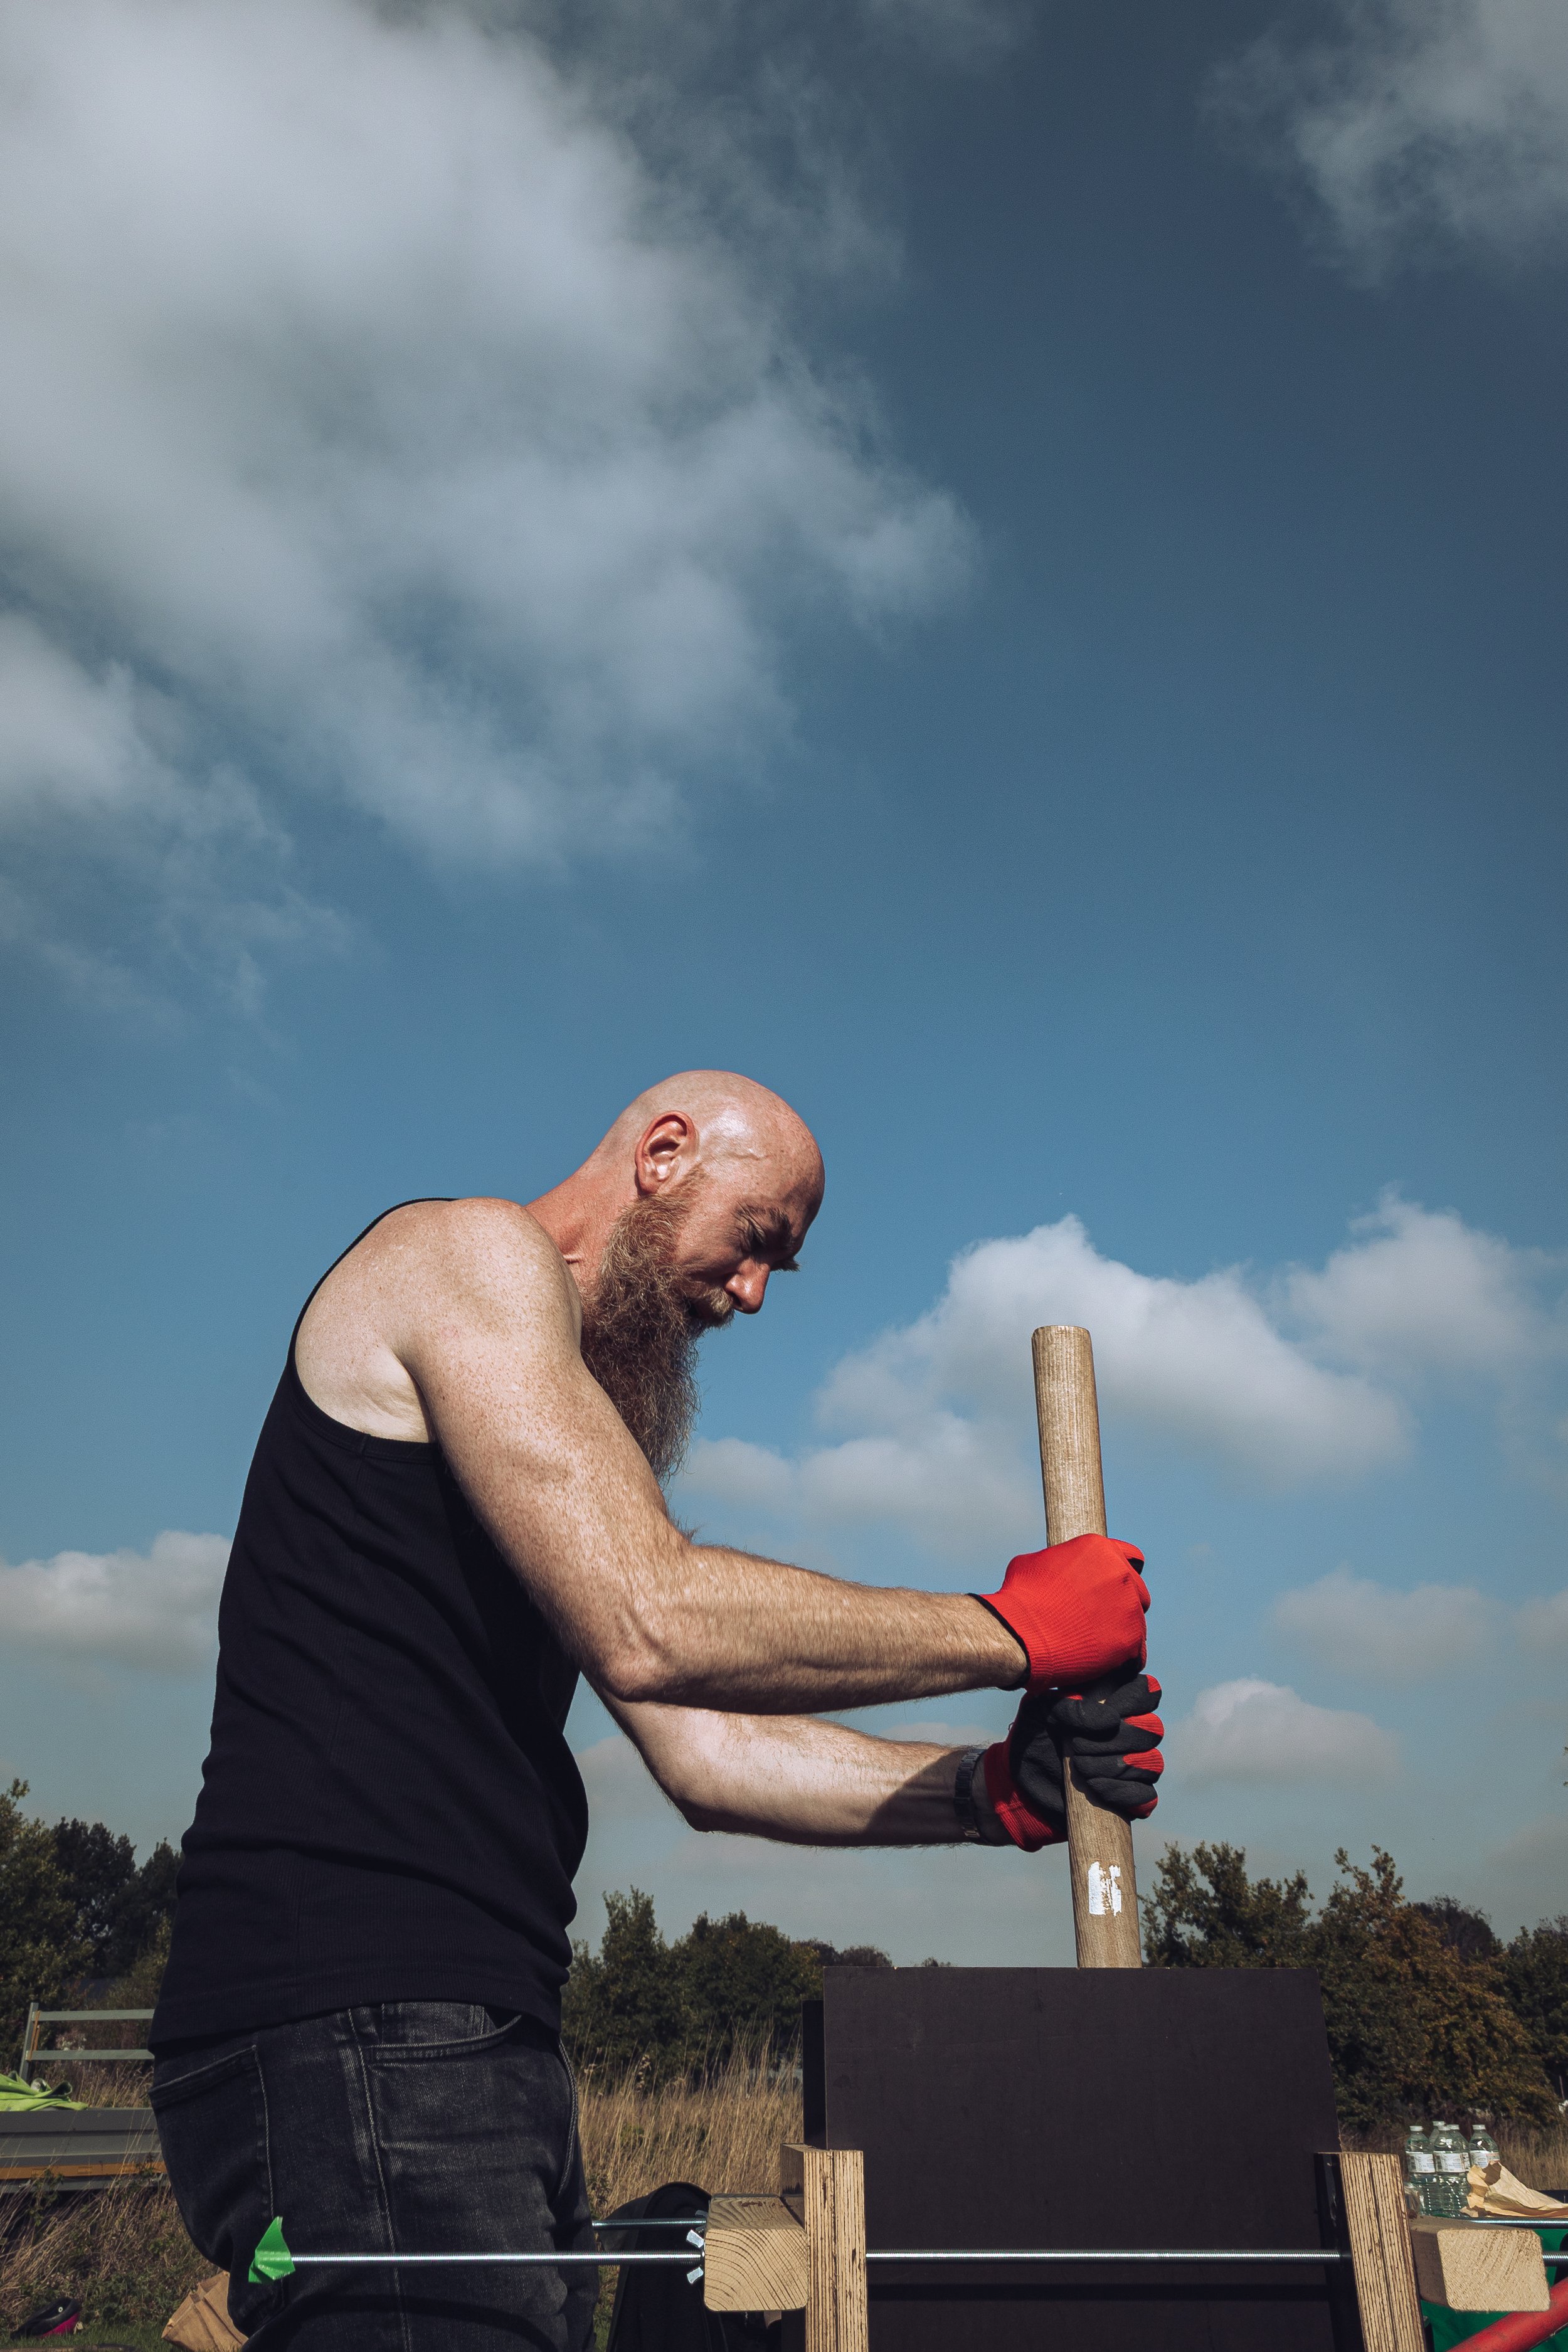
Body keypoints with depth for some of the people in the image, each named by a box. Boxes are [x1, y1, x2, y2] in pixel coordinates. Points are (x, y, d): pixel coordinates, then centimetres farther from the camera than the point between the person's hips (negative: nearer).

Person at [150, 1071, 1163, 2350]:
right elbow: (649, 1624, -22)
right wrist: (1009, 1628, -11)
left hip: (476, 2037, 10)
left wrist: (995, 1789, 1)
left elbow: (705, 1755, 14)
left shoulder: (581, 1424, 22)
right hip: (353, 2024, -9)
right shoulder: (470, 1250, -7)